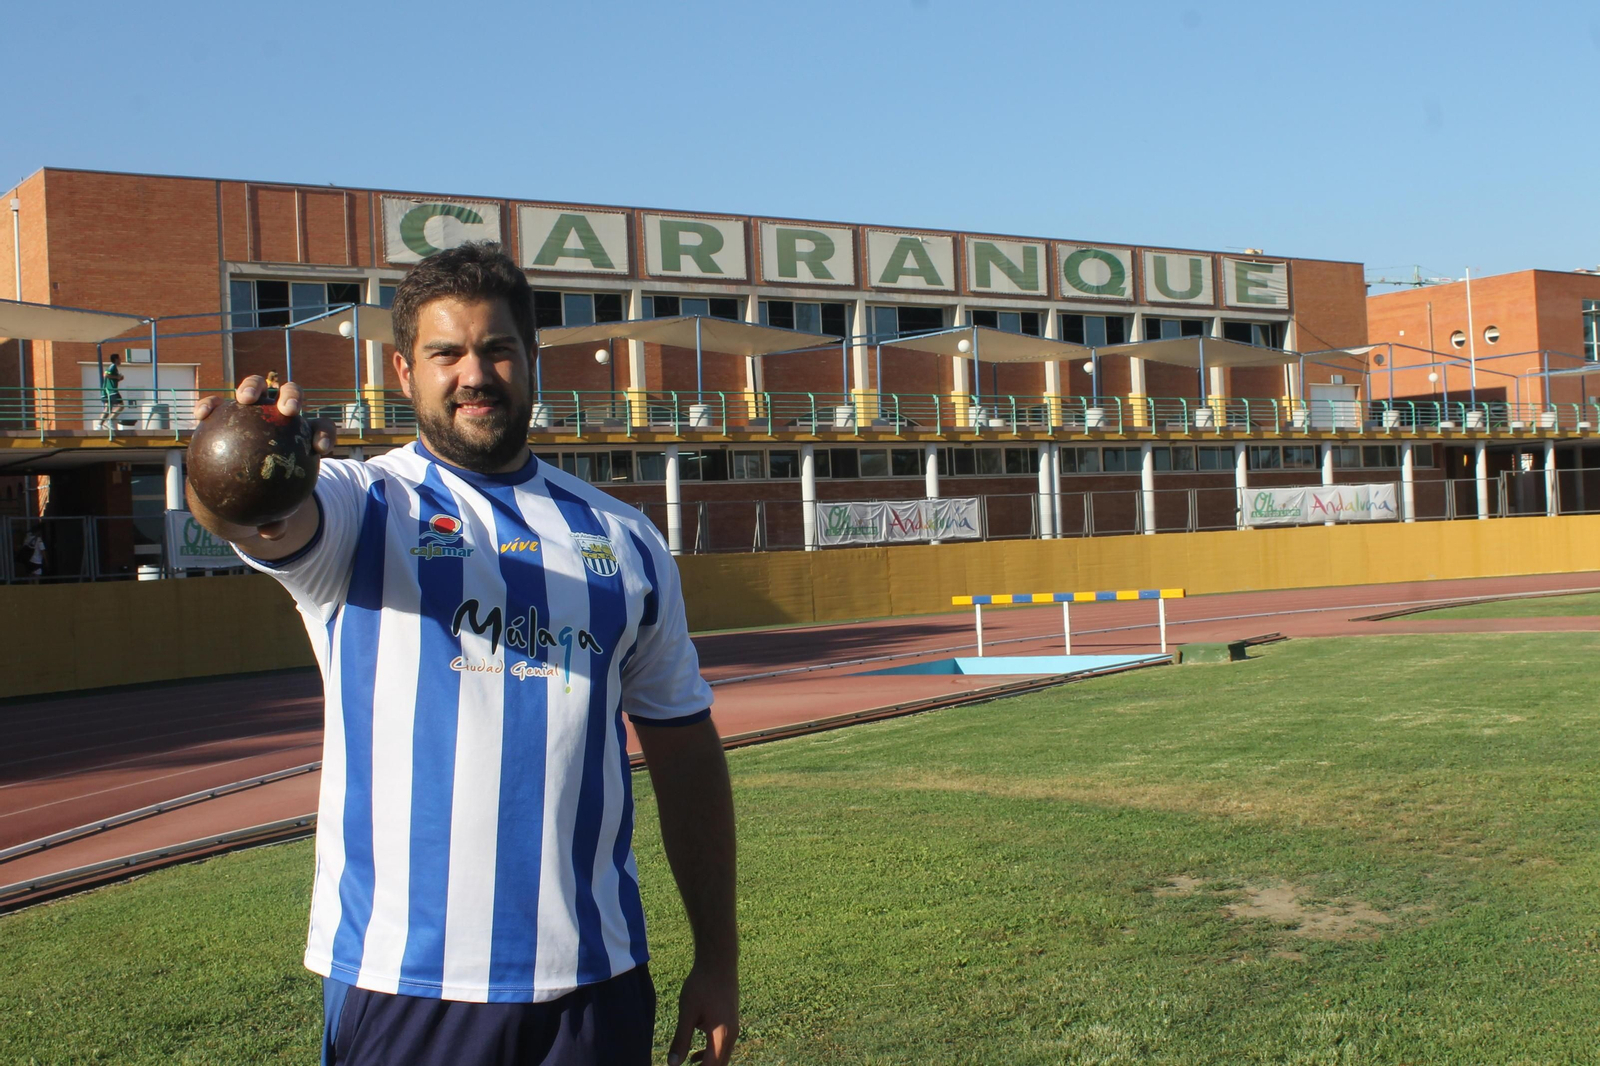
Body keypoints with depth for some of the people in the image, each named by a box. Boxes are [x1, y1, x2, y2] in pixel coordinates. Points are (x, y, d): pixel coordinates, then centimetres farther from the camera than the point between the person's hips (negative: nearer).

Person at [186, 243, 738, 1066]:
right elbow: (273, 524, -24)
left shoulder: (622, 538, 8)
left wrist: (718, 956, 7)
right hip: (400, 984, -2)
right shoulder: (361, 506, 0)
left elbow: (685, 750, 10)